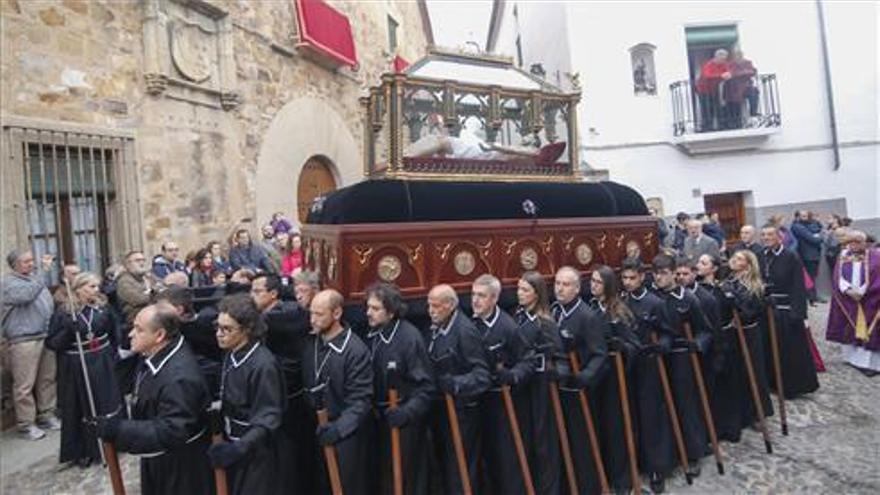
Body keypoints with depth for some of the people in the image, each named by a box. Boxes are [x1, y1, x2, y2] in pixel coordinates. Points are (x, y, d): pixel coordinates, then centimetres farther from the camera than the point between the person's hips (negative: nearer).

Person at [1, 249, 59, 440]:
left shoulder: (35, 277, 16)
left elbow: (48, 304, 23)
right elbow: (27, 294, -27)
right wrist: (43, 271, -27)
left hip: (46, 337, 7)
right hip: (23, 341, -7)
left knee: (47, 380, 12)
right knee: (25, 385, -1)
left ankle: (47, 415, 23)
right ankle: (26, 424, 9)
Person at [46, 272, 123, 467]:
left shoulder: (102, 307, 0)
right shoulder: (63, 312, -9)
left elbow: (113, 334, 13)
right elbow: (51, 343, -8)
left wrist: (112, 355, 10)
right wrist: (68, 332, -25)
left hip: (102, 364, 3)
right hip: (76, 368, -3)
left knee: (106, 405, 9)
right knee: (81, 409, 6)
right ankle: (83, 451, 22)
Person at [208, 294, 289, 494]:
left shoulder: (263, 365, -25)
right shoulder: (231, 355, -1)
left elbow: (268, 418, -23)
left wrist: (238, 448, -32)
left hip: (257, 454, -7)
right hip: (234, 447, 7)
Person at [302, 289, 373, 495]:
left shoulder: (355, 349, -21)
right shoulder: (311, 342, -1)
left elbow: (360, 400, -21)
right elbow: (308, 385, 10)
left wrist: (339, 428, -31)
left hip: (346, 433, -5)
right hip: (317, 429, 6)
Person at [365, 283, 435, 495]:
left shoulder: (410, 337, -22)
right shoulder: (373, 335, -2)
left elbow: (425, 386, -18)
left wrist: (406, 412, -25)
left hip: (404, 419, -6)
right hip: (380, 417, 6)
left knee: (406, 475, 6)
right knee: (382, 472, 17)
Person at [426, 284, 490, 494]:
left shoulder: (465, 331, -21)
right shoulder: (436, 327, 4)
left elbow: (481, 375, -22)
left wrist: (454, 384, -32)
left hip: (460, 410, -8)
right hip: (439, 408, 8)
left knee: (460, 468, 6)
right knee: (443, 463, 21)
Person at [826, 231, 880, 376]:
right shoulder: (843, 257, 7)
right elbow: (838, 277, 1)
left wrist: (861, 292, -17)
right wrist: (848, 290, -15)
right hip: (847, 300, 4)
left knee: (867, 331, -2)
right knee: (849, 329, 9)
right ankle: (853, 357, 20)